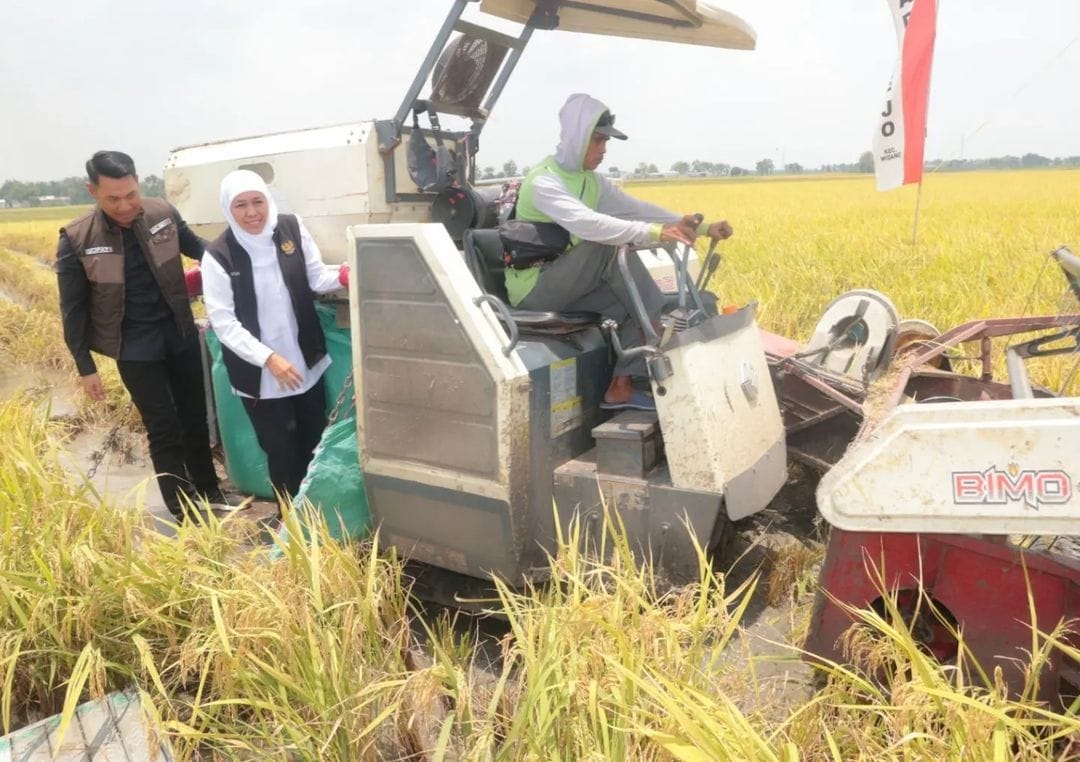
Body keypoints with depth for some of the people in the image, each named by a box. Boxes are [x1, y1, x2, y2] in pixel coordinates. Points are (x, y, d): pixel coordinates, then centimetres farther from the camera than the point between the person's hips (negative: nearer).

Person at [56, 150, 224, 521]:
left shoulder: (162, 213, -8)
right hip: (135, 349, -3)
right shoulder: (76, 239, -14)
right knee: (164, 430, 3)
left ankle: (208, 491, 36)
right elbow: (73, 309, -6)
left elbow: (197, 247, 12)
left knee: (195, 419, 15)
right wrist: (85, 367, -4)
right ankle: (183, 510, 20)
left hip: (181, 335, 3)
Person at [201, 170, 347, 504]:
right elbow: (223, 322, -16)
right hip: (259, 374, -3)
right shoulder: (218, 256, -15)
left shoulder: (292, 228, -6)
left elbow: (316, 278, 2)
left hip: (307, 363, 4)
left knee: (316, 445, 18)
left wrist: (345, 275, -20)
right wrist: (269, 358, -25)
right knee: (282, 452, 9)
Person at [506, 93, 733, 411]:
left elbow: (639, 209, 3)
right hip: (534, 289, -8)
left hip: (564, 286, 8)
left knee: (636, 304, -16)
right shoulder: (543, 182, -19)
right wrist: (656, 233, -43)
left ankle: (621, 387, -9)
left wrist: (702, 228, -8)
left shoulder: (593, 182, 8)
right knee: (612, 246, -26)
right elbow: (588, 224, -35)